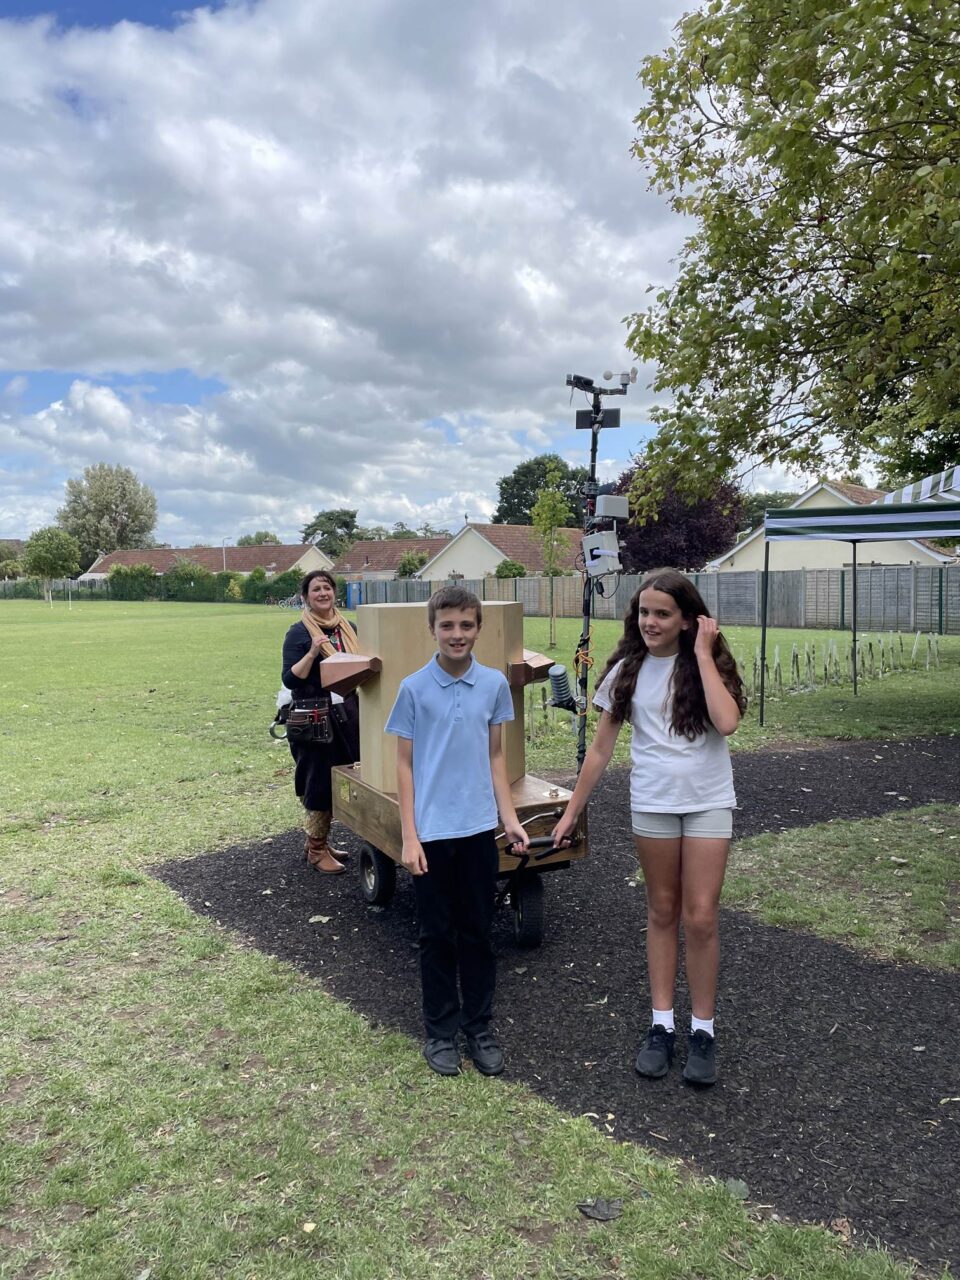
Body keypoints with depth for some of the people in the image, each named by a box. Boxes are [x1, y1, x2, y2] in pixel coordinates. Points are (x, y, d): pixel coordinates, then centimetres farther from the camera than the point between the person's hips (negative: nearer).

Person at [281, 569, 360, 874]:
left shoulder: (348, 628, 10)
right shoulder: (299, 633, -8)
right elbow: (290, 680, -14)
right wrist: (312, 652, -25)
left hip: (346, 714, 6)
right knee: (319, 781, -1)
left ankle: (319, 839, 28)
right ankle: (316, 849, 13)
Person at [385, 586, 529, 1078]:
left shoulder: (495, 684, 0)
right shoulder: (414, 688, -7)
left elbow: (495, 755, 9)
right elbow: (405, 765, -3)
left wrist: (509, 817, 4)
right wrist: (409, 837, -7)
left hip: (479, 828, 2)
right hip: (431, 831, -2)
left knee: (478, 933, 13)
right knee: (437, 936, 10)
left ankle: (479, 1027, 29)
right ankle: (441, 1031, 27)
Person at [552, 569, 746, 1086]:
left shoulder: (707, 663, -7)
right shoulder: (628, 671, -2)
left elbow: (726, 722, -25)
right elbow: (601, 747, 2)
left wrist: (702, 653, -20)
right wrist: (571, 811, 3)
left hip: (708, 802, -2)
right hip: (652, 804, 2)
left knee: (700, 919, 0)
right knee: (662, 913, 11)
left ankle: (703, 1030, 17)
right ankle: (662, 1024, 23)